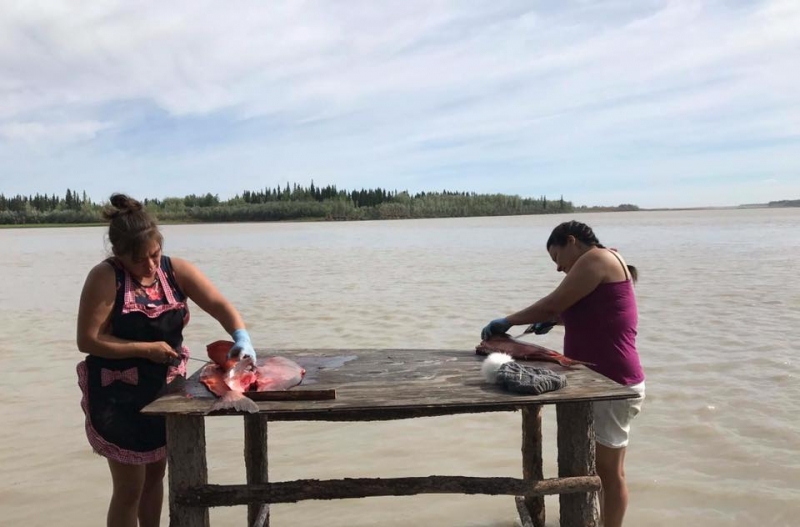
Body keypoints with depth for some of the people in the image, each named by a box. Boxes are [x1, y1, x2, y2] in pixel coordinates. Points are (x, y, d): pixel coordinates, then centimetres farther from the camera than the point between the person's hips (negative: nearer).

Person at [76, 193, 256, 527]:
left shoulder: (177, 271, -6)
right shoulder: (105, 278, -18)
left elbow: (218, 305, -12)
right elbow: (88, 340, -18)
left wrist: (241, 337, -31)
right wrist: (145, 349, -22)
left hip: (165, 389, 5)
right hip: (119, 395, -5)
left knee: (155, 476, 21)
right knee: (129, 487, 5)